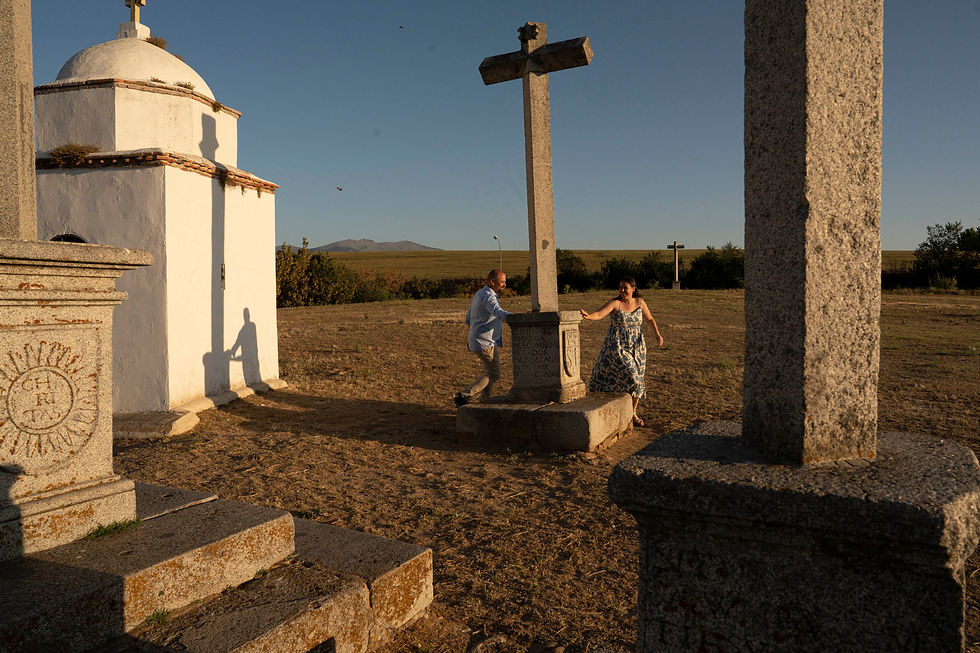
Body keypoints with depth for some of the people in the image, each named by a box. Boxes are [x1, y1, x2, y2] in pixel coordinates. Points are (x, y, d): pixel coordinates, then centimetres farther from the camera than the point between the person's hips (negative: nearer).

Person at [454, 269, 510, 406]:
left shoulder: (479, 294, 15)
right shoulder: (488, 296, -16)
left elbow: (469, 318, 25)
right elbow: (498, 313, -36)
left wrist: (471, 336, 37)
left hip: (477, 340, 10)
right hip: (485, 342, -10)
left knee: (489, 372, 17)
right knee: (494, 375, -5)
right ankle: (465, 396, -8)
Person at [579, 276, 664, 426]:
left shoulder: (639, 302, 2)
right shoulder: (615, 303, -12)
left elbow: (650, 319, 14)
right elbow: (599, 314, -27)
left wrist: (658, 334, 0)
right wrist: (588, 315, -47)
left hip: (636, 347, 5)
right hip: (617, 348, -5)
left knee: (637, 379, 6)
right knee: (629, 377, -12)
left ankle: (633, 413, 21)